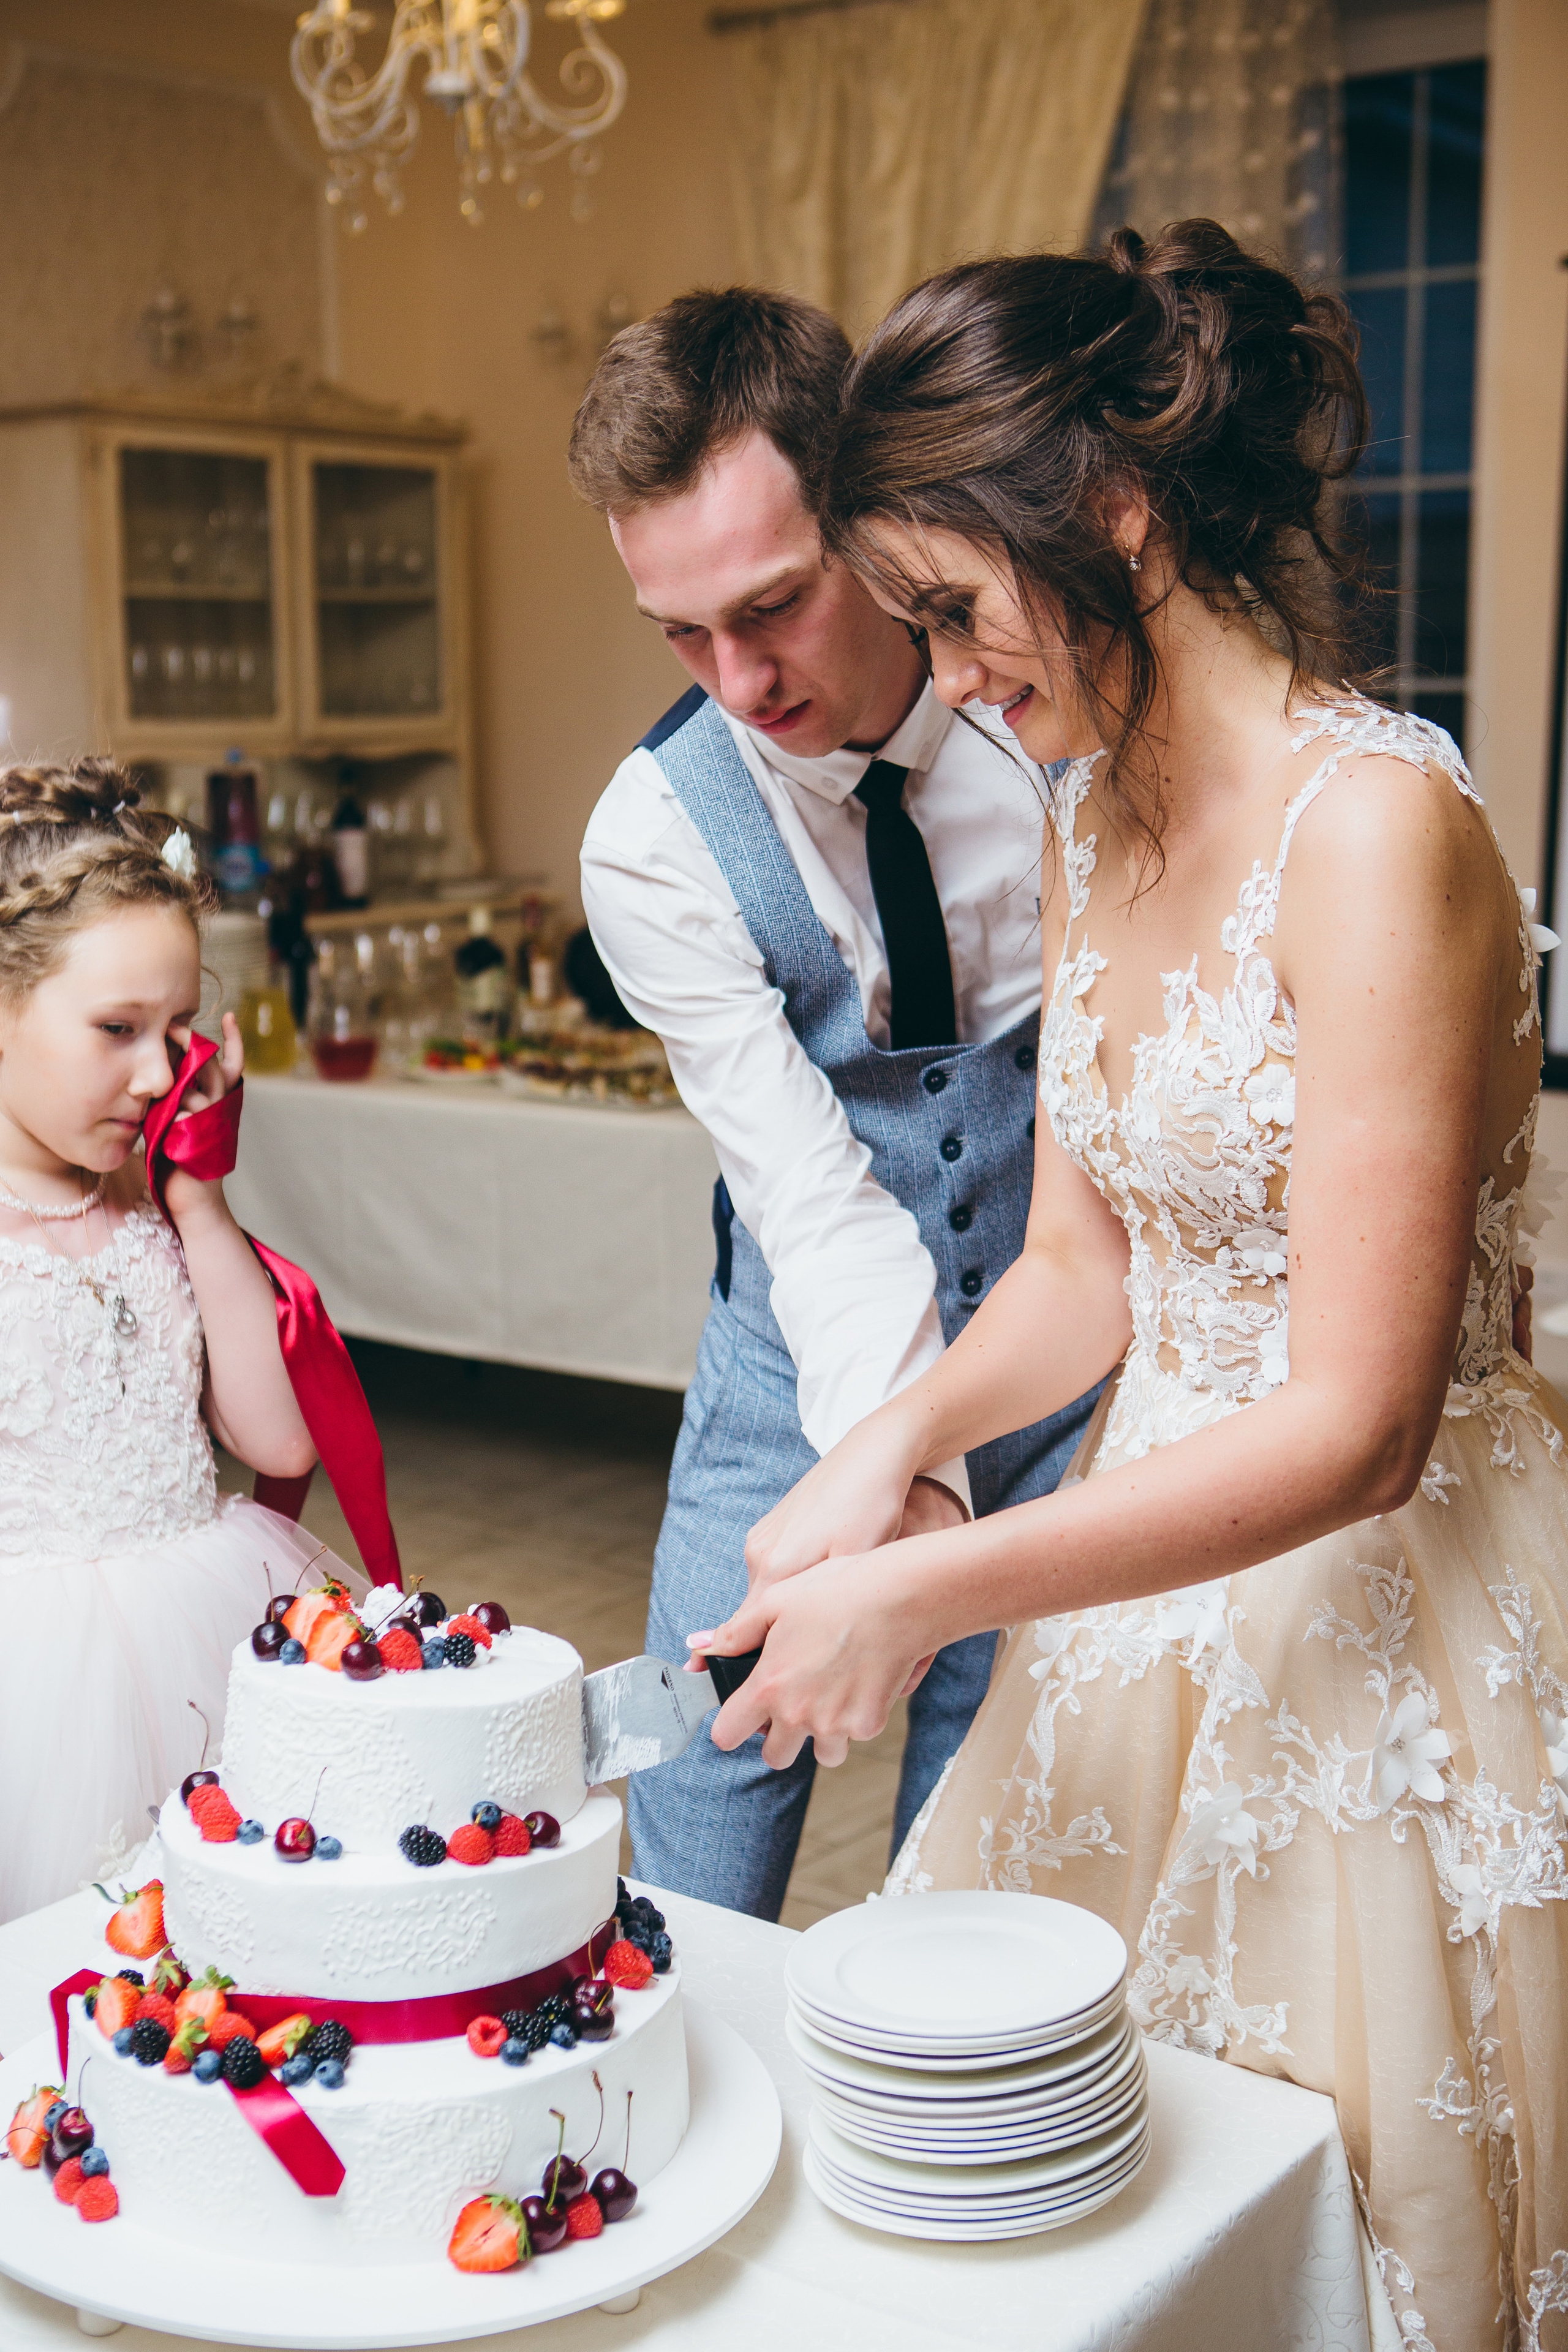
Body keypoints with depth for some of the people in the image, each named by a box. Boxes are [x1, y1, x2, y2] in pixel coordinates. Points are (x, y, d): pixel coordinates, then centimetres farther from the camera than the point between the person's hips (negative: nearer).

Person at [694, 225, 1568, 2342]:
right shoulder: (1090, 822, 4)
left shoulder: (1376, 823, -23)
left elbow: (1359, 1426, -24)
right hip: (1158, 1562, 7)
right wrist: (900, 1438, -9)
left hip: (1383, 1610, -7)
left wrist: (928, 1592, -23)